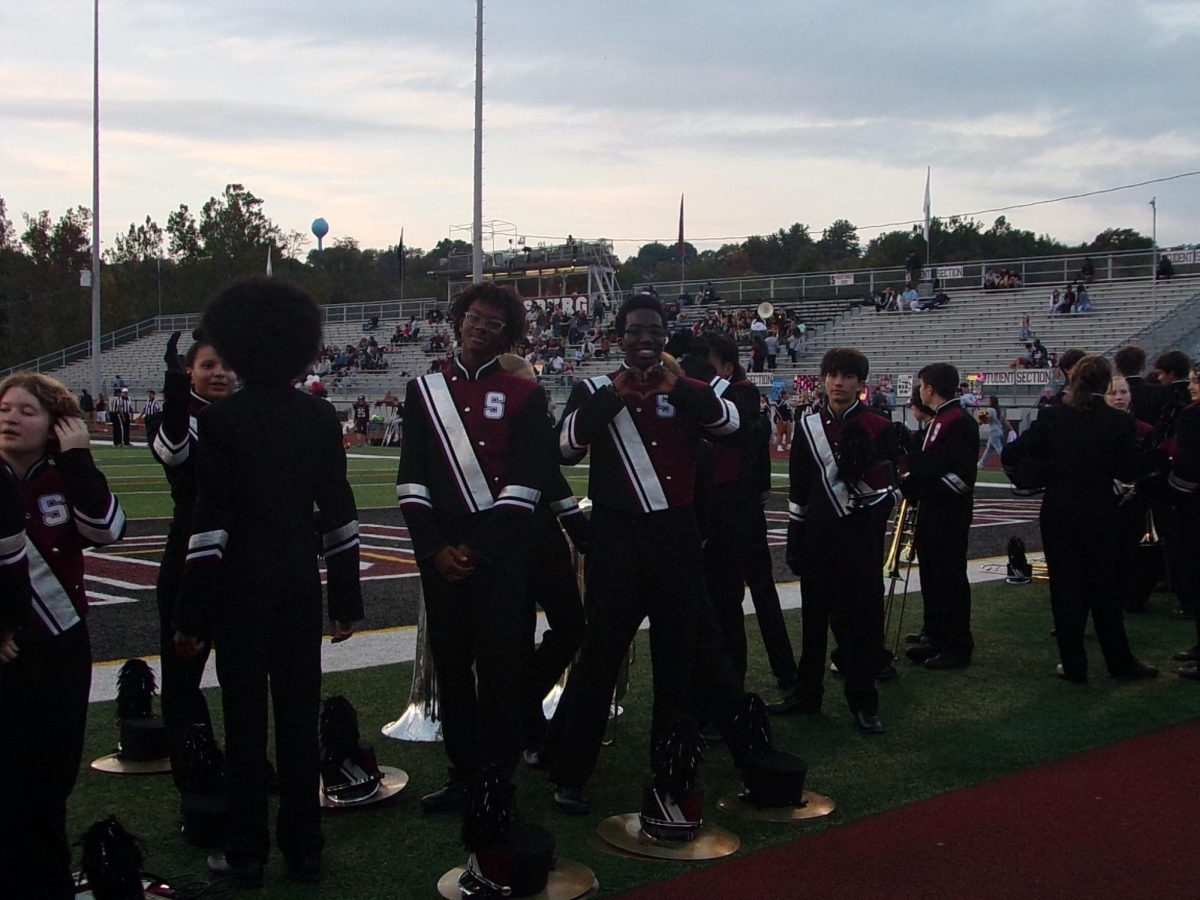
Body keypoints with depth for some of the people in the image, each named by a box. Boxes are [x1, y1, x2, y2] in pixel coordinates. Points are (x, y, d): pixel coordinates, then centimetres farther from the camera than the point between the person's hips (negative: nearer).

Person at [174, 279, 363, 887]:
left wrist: (190, 615, -8)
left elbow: (210, 522, -14)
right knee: (299, 716, 11)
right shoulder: (320, 417, 1)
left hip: (241, 589, -3)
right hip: (300, 585, 4)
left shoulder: (221, 419, -11)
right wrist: (346, 600, 9)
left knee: (245, 721, 5)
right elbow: (340, 514, 2)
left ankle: (246, 854, 14)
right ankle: (304, 850, 19)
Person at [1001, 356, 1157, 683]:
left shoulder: (1051, 417, -7)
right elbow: (1127, 473, -2)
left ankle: (1074, 665, 11)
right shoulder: (1120, 422, -8)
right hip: (1100, 516, 0)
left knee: (1066, 587, 7)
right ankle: (1119, 661, 21)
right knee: (1105, 588, 12)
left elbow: (1011, 455, -9)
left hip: (1058, 515, 0)